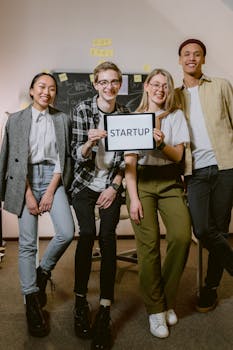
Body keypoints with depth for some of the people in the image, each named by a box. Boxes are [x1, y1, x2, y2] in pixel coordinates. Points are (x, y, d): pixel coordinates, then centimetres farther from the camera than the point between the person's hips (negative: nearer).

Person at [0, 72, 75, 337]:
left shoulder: (63, 120, 10)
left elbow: (65, 157, 5)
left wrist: (51, 191, -6)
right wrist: (28, 194, -8)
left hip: (53, 177, 1)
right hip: (25, 180, -1)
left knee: (67, 232, -15)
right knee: (27, 243, -1)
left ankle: (42, 273, 16)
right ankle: (32, 303, 13)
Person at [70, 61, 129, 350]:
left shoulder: (125, 114, 2)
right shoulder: (82, 109, -6)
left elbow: (126, 157, 5)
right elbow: (77, 155, -9)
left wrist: (114, 186, -4)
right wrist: (90, 142, -30)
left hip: (111, 186, 2)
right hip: (85, 184, -1)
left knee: (107, 237, -13)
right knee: (87, 234, -18)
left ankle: (104, 312, -8)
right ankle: (80, 299, 1)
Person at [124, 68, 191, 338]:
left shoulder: (176, 116, 12)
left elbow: (178, 155, 3)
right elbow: (129, 160, 0)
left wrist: (162, 144, -19)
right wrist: (133, 198, -9)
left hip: (170, 181, 2)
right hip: (141, 181, -1)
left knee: (182, 236, -18)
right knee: (148, 243, -13)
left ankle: (167, 299, 6)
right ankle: (155, 308, 6)